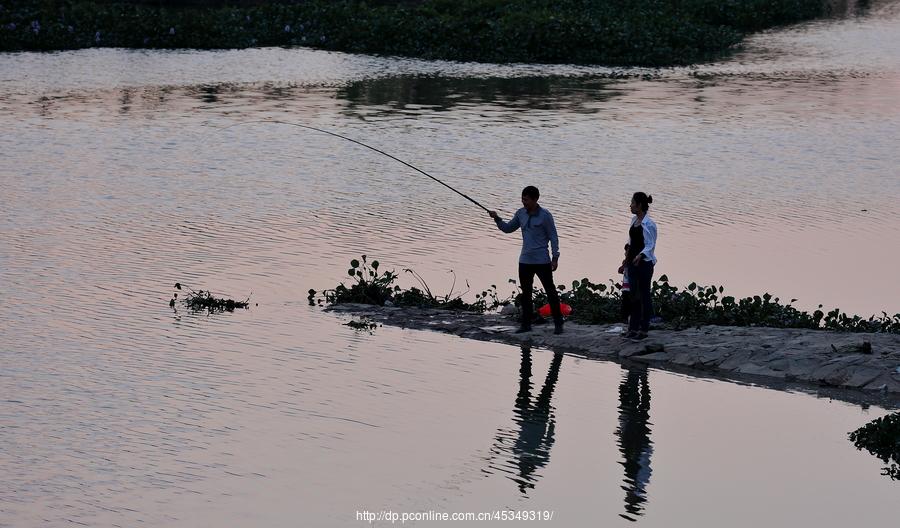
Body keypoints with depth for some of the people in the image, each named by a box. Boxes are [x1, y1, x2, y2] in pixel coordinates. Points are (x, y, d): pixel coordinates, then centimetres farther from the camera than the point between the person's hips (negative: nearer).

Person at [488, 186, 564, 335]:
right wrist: (497, 219, 0)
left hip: (542, 261, -6)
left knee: (550, 291, -1)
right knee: (526, 293, 9)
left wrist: (555, 258, -10)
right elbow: (508, 229, 17)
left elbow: (553, 237, -6)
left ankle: (558, 324, 3)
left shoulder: (545, 215, -10)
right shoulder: (520, 214, 6)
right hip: (525, 261, 6)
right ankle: (526, 324, 16)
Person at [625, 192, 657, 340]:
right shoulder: (634, 220, 11)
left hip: (644, 262, -8)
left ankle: (644, 329, 5)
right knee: (634, 295, 10)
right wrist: (628, 256, 27)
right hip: (633, 261, 9)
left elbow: (650, 245, -16)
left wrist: (640, 256, -31)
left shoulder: (648, 224, -15)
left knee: (644, 295, -1)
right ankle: (634, 327, 15)